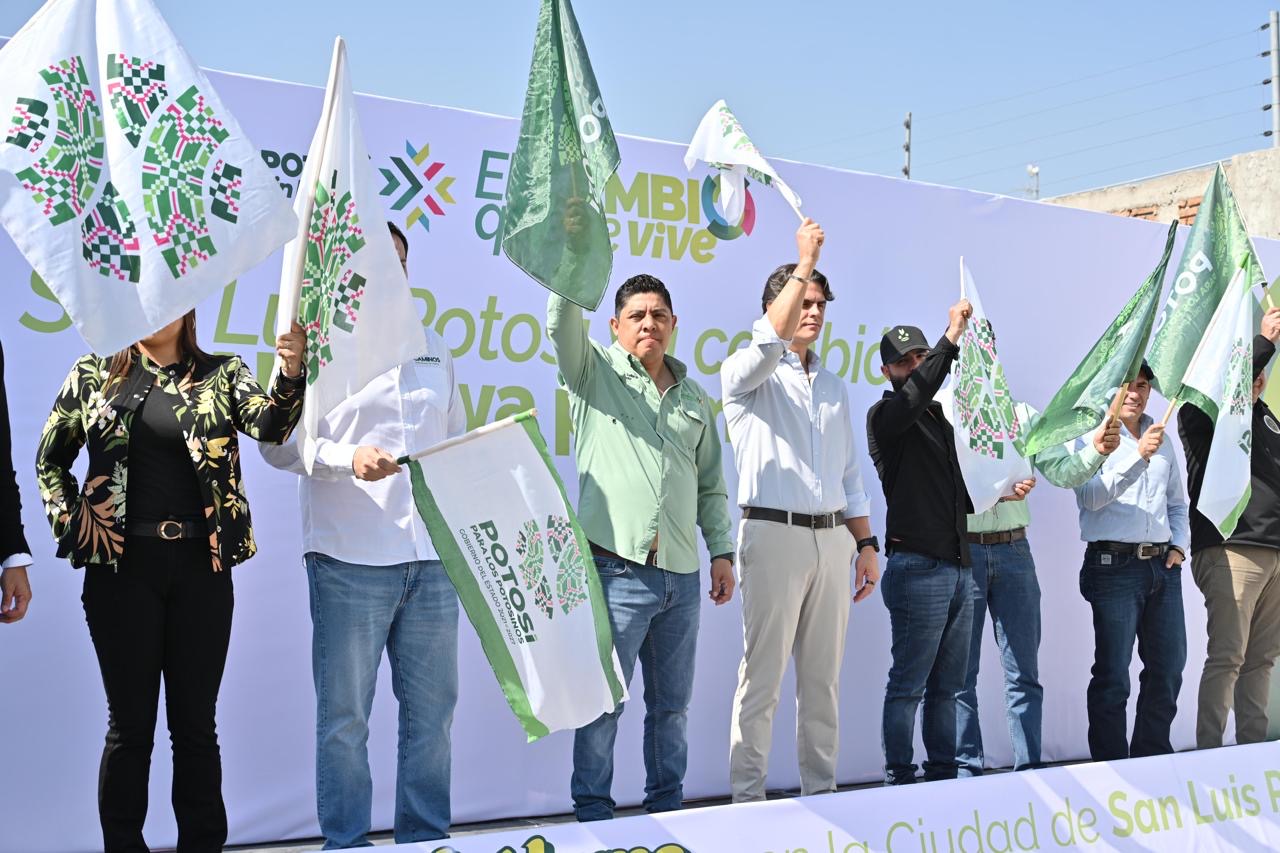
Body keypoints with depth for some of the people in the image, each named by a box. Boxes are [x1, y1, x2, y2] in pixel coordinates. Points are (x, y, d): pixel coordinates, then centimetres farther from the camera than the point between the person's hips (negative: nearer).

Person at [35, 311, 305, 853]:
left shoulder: (221, 375, 6)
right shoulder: (93, 375, 7)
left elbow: (269, 426, -11)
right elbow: (50, 460, 14)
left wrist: (291, 376, -30)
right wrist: (70, 525, 0)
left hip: (201, 567, 0)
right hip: (122, 566, 0)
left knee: (195, 722, 6)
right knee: (130, 723, 3)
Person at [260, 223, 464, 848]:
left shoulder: (431, 347, 18)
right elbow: (278, 443, -6)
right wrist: (350, 459, -20)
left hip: (431, 558, 5)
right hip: (350, 560, -4)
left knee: (431, 708, 8)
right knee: (343, 715, 2)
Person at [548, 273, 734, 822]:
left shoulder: (694, 397, 17)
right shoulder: (596, 374, 5)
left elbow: (711, 484, 19)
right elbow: (562, 322, -15)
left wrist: (722, 551, 12)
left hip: (682, 575, 5)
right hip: (617, 570, -5)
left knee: (672, 704, 12)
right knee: (603, 701, -2)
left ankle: (666, 805, 23)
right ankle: (592, 813, 8)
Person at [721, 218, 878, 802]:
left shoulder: (834, 386, 20)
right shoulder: (746, 373, 2)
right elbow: (769, 344, -23)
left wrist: (865, 544, 13)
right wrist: (804, 265, -25)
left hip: (833, 537, 6)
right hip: (774, 534, -6)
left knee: (823, 677, 9)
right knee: (762, 677, -5)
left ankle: (821, 790, 17)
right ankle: (746, 797, 1)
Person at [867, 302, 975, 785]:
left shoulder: (940, 416, 20)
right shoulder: (886, 416, -3)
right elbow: (914, 394, -26)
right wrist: (951, 338, -29)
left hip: (959, 567, 8)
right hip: (918, 568, -8)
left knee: (947, 686, 10)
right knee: (908, 685, -6)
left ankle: (943, 773, 16)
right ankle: (899, 778, -2)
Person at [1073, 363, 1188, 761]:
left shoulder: (1160, 439, 17)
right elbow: (1091, 496, -18)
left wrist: (1179, 545, 7)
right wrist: (1138, 455, -26)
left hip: (1163, 565, 7)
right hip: (1114, 565, -6)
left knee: (1168, 668, 11)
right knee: (1113, 675, -5)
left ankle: (1154, 756, 23)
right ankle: (1110, 766, 2)